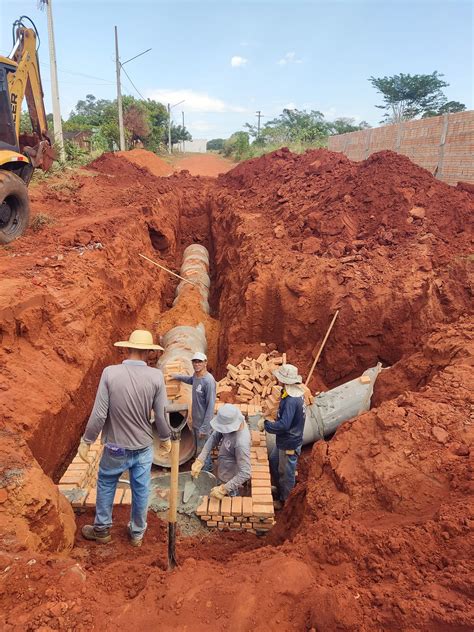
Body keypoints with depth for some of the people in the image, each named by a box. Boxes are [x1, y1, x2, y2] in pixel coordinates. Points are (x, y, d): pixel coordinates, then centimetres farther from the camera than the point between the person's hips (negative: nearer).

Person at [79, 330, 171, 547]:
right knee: (140, 491, 19)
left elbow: (99, 414, -16)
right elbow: (161, 416, -9)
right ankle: (137, 533, 38)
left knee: (105, 486, 24)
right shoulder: (156, 376, -16)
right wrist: (165, 438, 9)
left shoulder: (110, 372, -19)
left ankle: (102, 530, 40)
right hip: (144, 447, 1)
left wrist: (86, 441, -1)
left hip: (116, 447, -1)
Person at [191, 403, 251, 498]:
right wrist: (200, 460, -21)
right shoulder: (231, 421, -20)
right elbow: (214, 437, -13)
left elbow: (246, 473, -36)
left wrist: (224, 489, -32)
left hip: (231, 480, -7)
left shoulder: (241, 443, -41)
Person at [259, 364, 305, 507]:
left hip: (289, 444, -10)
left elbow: (283, 425, -35)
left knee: (286, 472, 12)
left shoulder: (291, 401, -33)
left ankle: (283, 500, 34)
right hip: (283, 440, 10)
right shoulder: (296, 392, -3)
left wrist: (265, 424, -23)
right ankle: (279, 488, 49)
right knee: (273, 462, 27)